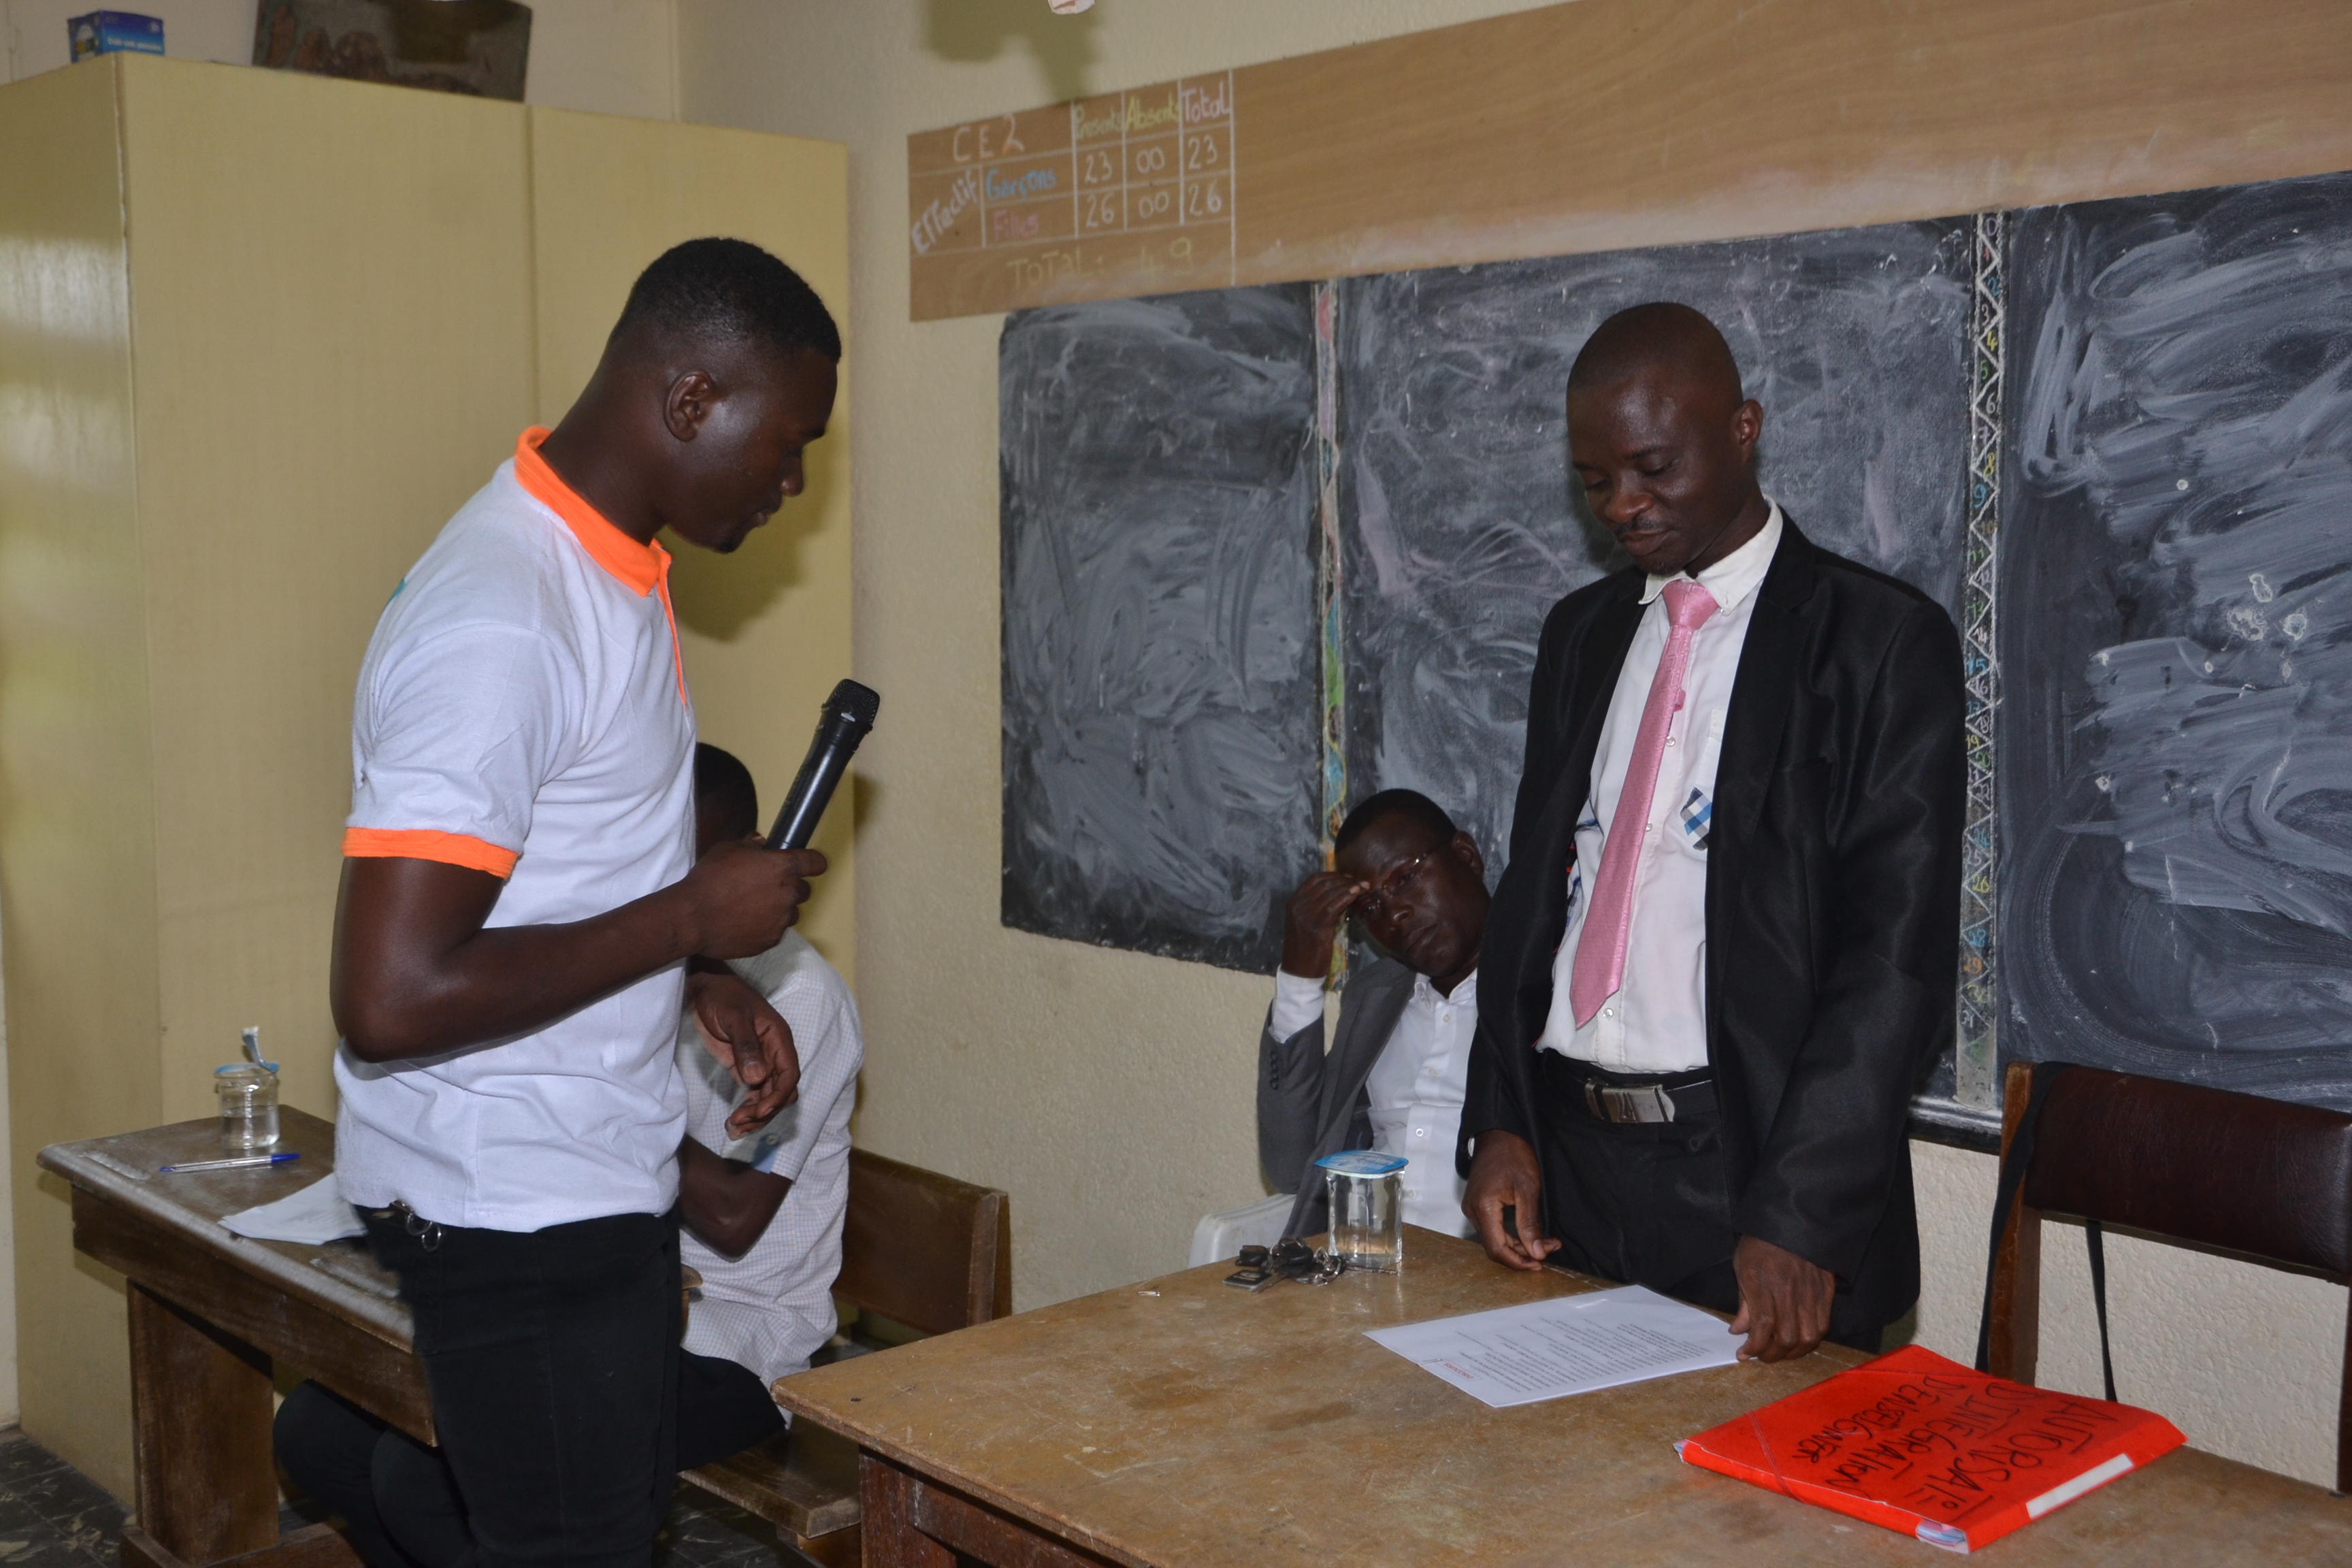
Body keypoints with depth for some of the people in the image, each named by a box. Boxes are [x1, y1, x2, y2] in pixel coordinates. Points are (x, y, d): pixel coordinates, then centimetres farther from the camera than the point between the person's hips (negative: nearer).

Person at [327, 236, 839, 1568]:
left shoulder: (609, 567, 7)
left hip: (601, 1176, 10)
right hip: (515, 1209, -10)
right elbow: (390, 1000, -30)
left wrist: (707, 987, 6)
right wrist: (689, 920, -22)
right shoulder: (500, 627, -26)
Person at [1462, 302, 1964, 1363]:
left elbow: (1898, 949, -12)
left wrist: (1799, 1214, -19)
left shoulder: (1883, 640, -6)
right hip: (1563, 1153, 5)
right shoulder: (1582, 634, 12)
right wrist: (1499, 1122, 3)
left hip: (1750, 1169, -5)